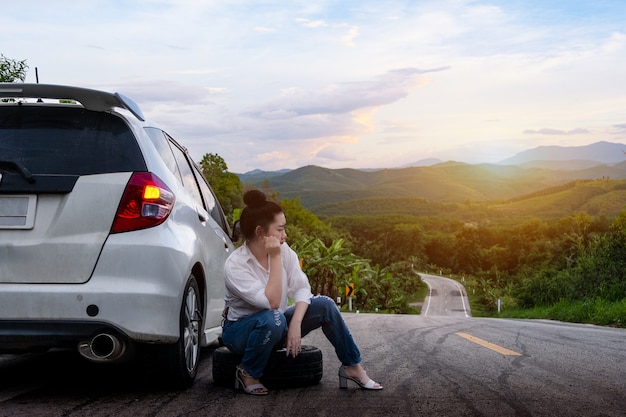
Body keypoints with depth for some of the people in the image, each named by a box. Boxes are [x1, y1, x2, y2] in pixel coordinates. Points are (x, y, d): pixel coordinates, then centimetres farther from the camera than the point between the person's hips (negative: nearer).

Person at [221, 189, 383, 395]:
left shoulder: (284, 251, -8)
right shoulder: (235, 265, -25)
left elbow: (301, 288, -12)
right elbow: (272, 303, -31)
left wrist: (296, 324, -27)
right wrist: (275, 259, -31)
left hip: (275, 326, 6)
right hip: (241, 330, -5)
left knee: (324, 305, -14)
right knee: (273, 319, -38)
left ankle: (352, 367, -3)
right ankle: (248, 374, -14)